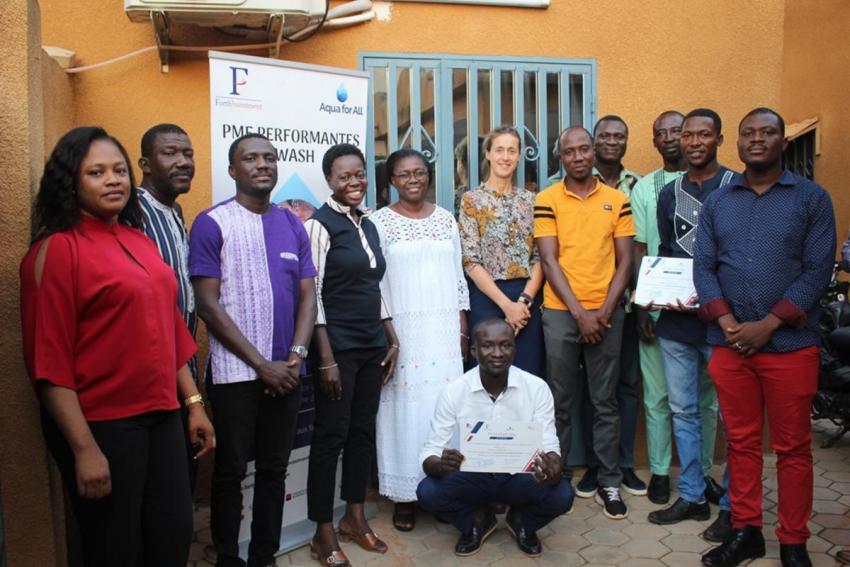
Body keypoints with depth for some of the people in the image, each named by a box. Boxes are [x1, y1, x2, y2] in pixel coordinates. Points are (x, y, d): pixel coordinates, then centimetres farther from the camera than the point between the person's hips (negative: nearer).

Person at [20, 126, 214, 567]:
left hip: (161, 416, 6)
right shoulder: (56, 249, -11)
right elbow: (49, 360, -14)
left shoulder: (140, 241, 10)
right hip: (101, 425, -6)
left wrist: (194, 402, 11)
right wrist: (84, 448, -17)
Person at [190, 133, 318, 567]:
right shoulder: (212, 223, -6)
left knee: (274, 469, 14)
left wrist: (295, 357, -7)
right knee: (231, 471, 9)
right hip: (235, 373, -4)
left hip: (286, 372, 4)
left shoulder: (293, 226, 8)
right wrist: (261, 364, -12)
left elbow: (308, 297, 7)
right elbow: (208, 305, -10)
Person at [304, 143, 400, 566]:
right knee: (331, 435, 2)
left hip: (373, 346, 7)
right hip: (338, 347, -7)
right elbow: (311, 296, -13)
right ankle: (323, 532, 17)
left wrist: (392, 340, 12)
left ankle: (354, 517, 30)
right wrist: (326, 358, -17)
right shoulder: (320, 225, -9)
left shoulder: (369, 225, 12)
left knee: (364, 431, 14)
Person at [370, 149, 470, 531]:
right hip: (401, 329, -3)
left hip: (444, 329, 3)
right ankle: (404, 497, 14)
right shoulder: (379, 222, -1)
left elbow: (458, 276, 12)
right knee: (405, 409, 1)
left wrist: (463, 330, 9)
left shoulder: (446, 220, 10)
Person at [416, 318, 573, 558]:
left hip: (519, 476, 0)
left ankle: (522, 521, 9)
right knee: (428, 492, -27)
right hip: (473, 475, 0)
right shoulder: (453, 392, -16)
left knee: (561, 495, -28)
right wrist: (440, 464, -42)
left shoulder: (537, 388, -15)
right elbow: (430, 452, -16)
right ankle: (475, 523, 8)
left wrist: (553, 469, -41)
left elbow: (549, 446, -16)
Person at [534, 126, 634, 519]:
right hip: (561, 312, -1)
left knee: (605, 402, 8)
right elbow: (549, 261, -5)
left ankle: (609, 483, 20)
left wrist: (604, 311, -7)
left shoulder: (616, 200, 6)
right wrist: (580, 313, -10)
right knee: (559, 402, 6)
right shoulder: (547, 201, 1)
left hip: (606, 313, 2)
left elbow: (624, 261, 5)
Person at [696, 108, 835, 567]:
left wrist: (767, 325, -14)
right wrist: (727, 323, -10)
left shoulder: (812, 197, 2)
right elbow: (703, 267, 4)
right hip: (728, 344, 2)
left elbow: (818, 270, -6)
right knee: (741, 443, 11)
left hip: (791, 344, -2)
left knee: (792, 448, 7)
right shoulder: (717, 202, 9)